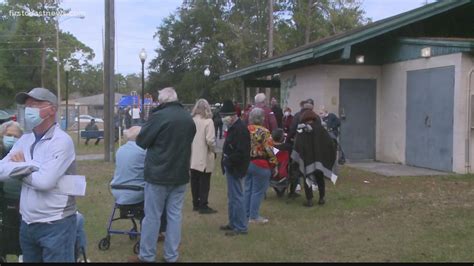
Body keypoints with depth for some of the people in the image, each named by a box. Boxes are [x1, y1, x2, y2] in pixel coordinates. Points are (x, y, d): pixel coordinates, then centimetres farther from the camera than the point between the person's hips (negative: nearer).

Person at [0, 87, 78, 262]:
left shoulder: (61, 141, -14)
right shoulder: (24, 140, 8)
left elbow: (45, 181, -24)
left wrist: (19, 169, -7)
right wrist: (31, 166, -16)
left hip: (56, 225, -7)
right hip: (27, 224, 7)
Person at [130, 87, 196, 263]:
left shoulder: (158, 116, -15)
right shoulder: (189, 118, 5)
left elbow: (141, 141, -7)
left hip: (158, 174, -5)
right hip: (180, 174, 6)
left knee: (152, 216, 4)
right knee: (175, 215, 10)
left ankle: (147, 255, 12)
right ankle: (171, 255, 16)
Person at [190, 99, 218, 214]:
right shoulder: (208, 121, -14)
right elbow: (210, 140, -18)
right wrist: (213, 150, -1)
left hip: (193, 157, 5)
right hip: (204, 157, -5)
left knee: (195, 181, 13)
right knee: (204, 182, 3)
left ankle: (196, 204, 22)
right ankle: (203, 206, 5)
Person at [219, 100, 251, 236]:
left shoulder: (240, 129, -20)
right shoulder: (233, 127, 11)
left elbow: (241, 152, -25)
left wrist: (228, 161, -18)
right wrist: (225, 161, 9)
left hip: (235, 168, -10)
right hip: (231, 167, 10)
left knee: (237, 197, -4)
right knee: (232, 197, 17)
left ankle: (241, 227, 4)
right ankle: (233, 223, 28)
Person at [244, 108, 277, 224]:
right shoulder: (264, 132, -15)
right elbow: (269, 150, -16)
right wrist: (274, 165, -7)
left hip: (246, 163, 7)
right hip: (260, 164, -7)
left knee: (248, 189, 15)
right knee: (258, 191, 2)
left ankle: (247, 214, 23)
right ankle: (254, 216, 6)